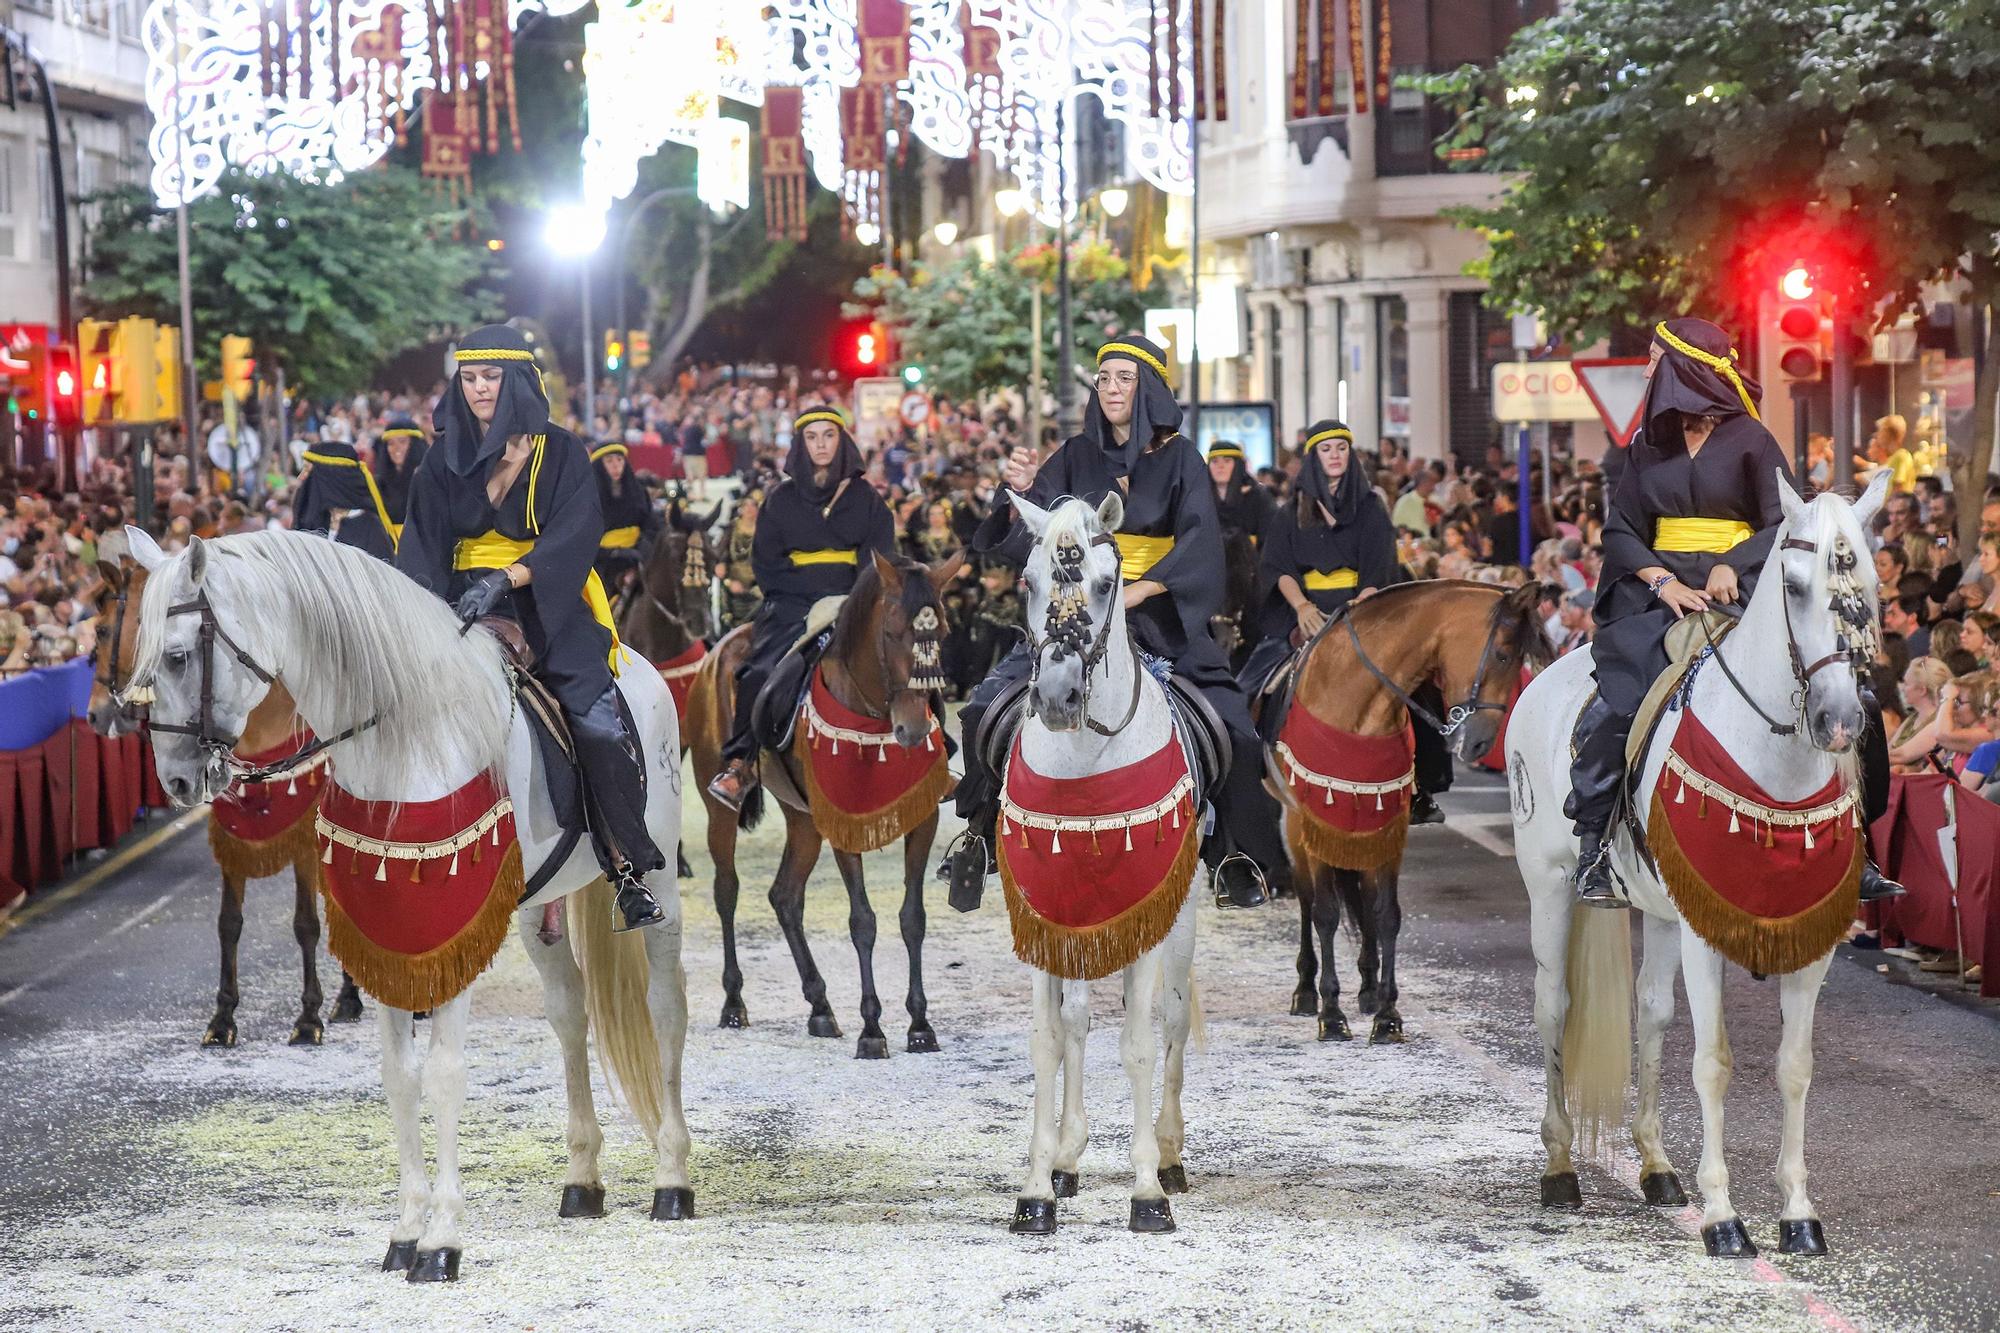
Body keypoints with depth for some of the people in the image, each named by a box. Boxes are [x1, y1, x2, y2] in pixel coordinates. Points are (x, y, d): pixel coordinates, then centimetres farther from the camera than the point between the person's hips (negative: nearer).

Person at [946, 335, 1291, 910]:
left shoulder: (1179, 457, 0)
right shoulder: (1076, 456, 7)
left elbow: (1199, 540, -14)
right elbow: (1027, 537, 2)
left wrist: (1138, 591, -27)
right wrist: (1022, 492, -19)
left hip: (1158, 613, -2)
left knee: (1233, 728, -16)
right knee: (987, 707, -12)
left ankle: (1240, 855, -1)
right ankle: (982, 828, 6)